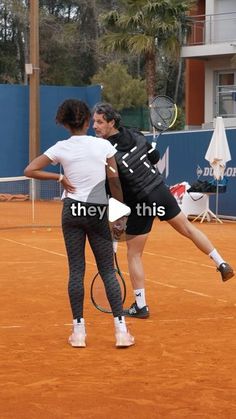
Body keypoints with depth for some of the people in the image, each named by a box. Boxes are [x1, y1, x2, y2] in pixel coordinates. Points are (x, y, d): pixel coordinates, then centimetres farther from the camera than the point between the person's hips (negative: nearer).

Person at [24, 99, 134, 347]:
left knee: (76, 271, 6)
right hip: (98, 212, -1)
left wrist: (59, 177, 2)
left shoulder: (61, 148, -2)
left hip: (72, 210, 1)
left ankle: (78, 331, 5)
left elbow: (30, 170, -3)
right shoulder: (104, 145, -3)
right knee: (108, 271, 5)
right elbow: (115, 182, -1)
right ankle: (121, 330, 0)